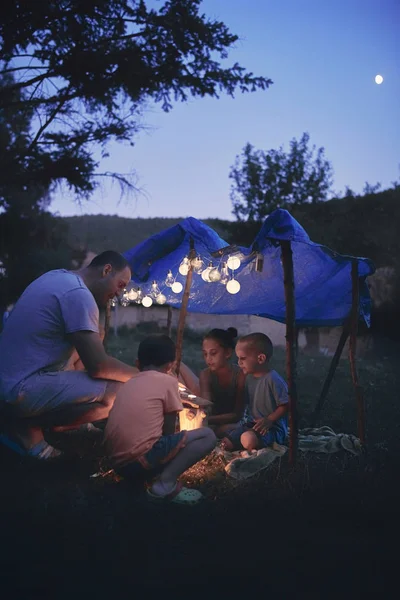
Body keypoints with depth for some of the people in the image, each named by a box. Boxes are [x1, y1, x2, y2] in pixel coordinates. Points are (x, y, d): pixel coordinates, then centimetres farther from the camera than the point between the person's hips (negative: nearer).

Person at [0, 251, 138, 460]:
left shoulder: (57, 276, 12)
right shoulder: (78, 294, -17)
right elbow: (98, 366, -17)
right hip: (23, 391, -10)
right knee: (120, 394, -16)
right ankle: (28, 428, -2)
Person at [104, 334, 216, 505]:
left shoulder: (129, 384, 19)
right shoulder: (168, 381, 2)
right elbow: (168, 430, 5)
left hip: (118, 462, 8)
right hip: (138, 460, -8)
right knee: (207, 435, 0)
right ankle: (165, 484, -10)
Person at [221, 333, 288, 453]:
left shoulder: (273, 380, -18)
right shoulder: (249, 377, 8)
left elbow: (285, 405, -17)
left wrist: (269, 420, -24)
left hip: (271, 427, -8)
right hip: (250, 423, 8)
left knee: (248, 439, -35)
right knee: (226, 442, -5)